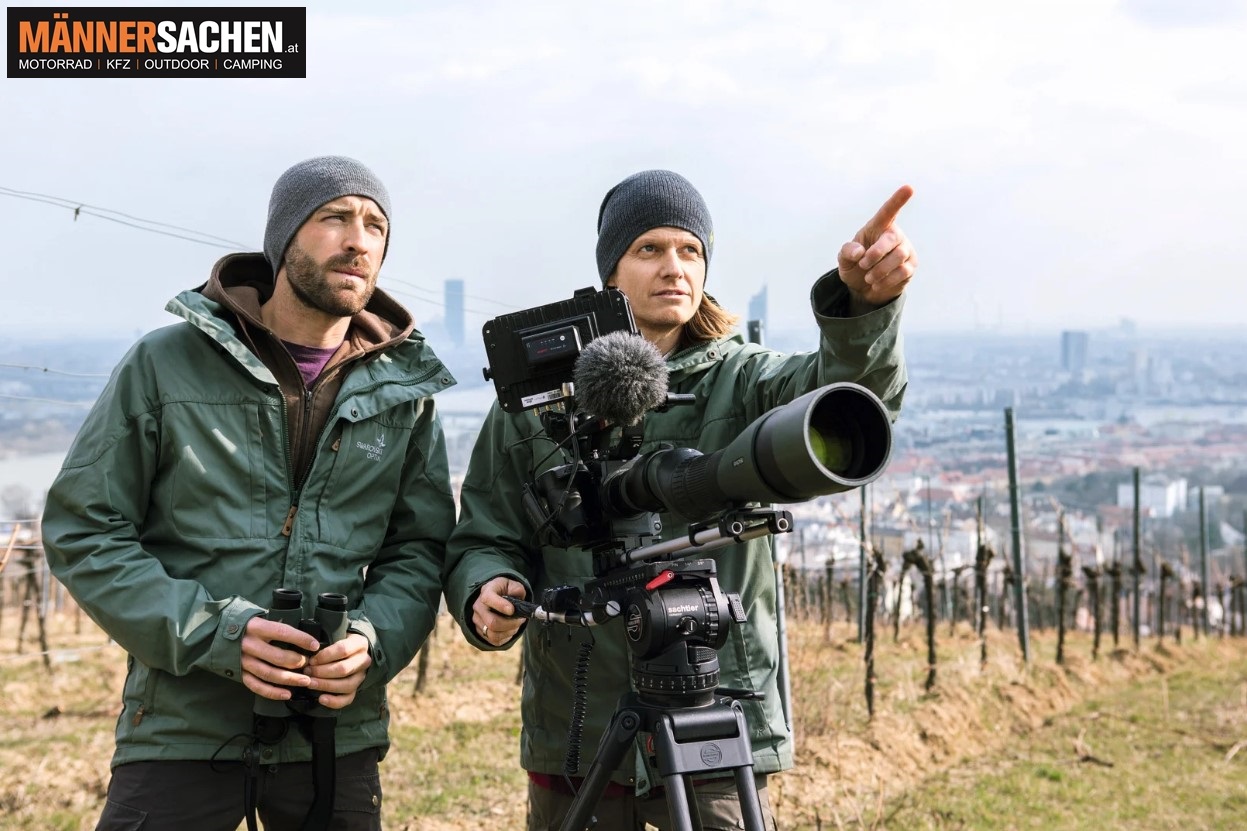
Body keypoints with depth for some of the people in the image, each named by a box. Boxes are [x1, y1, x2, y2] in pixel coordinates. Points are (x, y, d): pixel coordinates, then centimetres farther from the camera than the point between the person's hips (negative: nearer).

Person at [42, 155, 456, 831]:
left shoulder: (404, 393, 6)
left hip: (339, 731, 3)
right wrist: (214, 633, -16)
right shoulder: (167, 363, -2)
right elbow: (81, 531, -3)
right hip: (181, 730, -2)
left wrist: (373, 639, -11)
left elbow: (420, 548, 10)